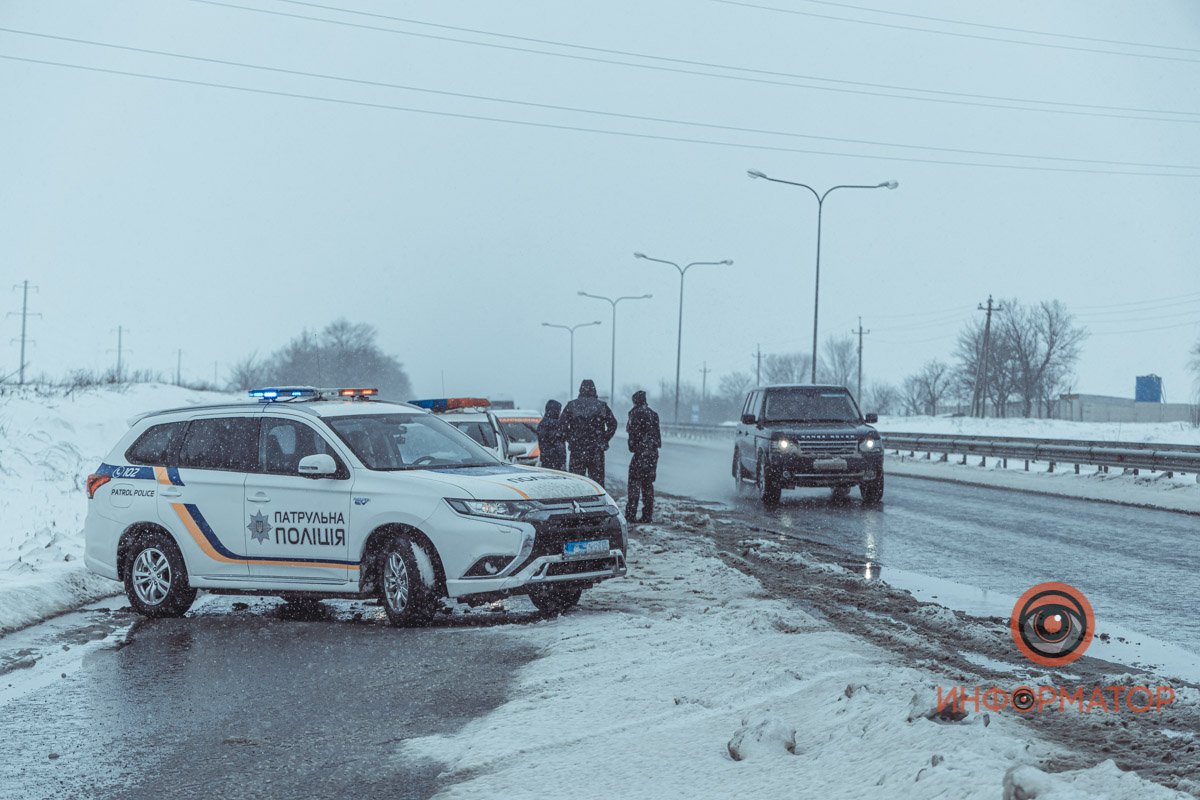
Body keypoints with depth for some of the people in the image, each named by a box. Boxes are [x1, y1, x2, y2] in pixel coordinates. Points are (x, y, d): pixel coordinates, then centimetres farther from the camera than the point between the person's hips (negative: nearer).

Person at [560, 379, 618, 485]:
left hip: (577, 448, -1)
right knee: (597, 480, 6)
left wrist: (570, 440, 4)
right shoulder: (602, 406, 3)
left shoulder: (572, 405, 1)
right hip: (596, 451, 1)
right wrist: (604, 440, 7)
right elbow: (612, 424, 1)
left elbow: (562, 425, -5)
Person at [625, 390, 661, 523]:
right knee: (648, 483, 12)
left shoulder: (636, 413, -6)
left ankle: (631, 514, -8)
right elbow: (657, 433, 16)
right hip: (653, 451, 6)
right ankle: (647, 515, 12)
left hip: (641, 451, -6)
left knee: (635, 482, -4)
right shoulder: (653, 414, 13)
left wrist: (632, 447, -5)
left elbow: (633, 432, -12)